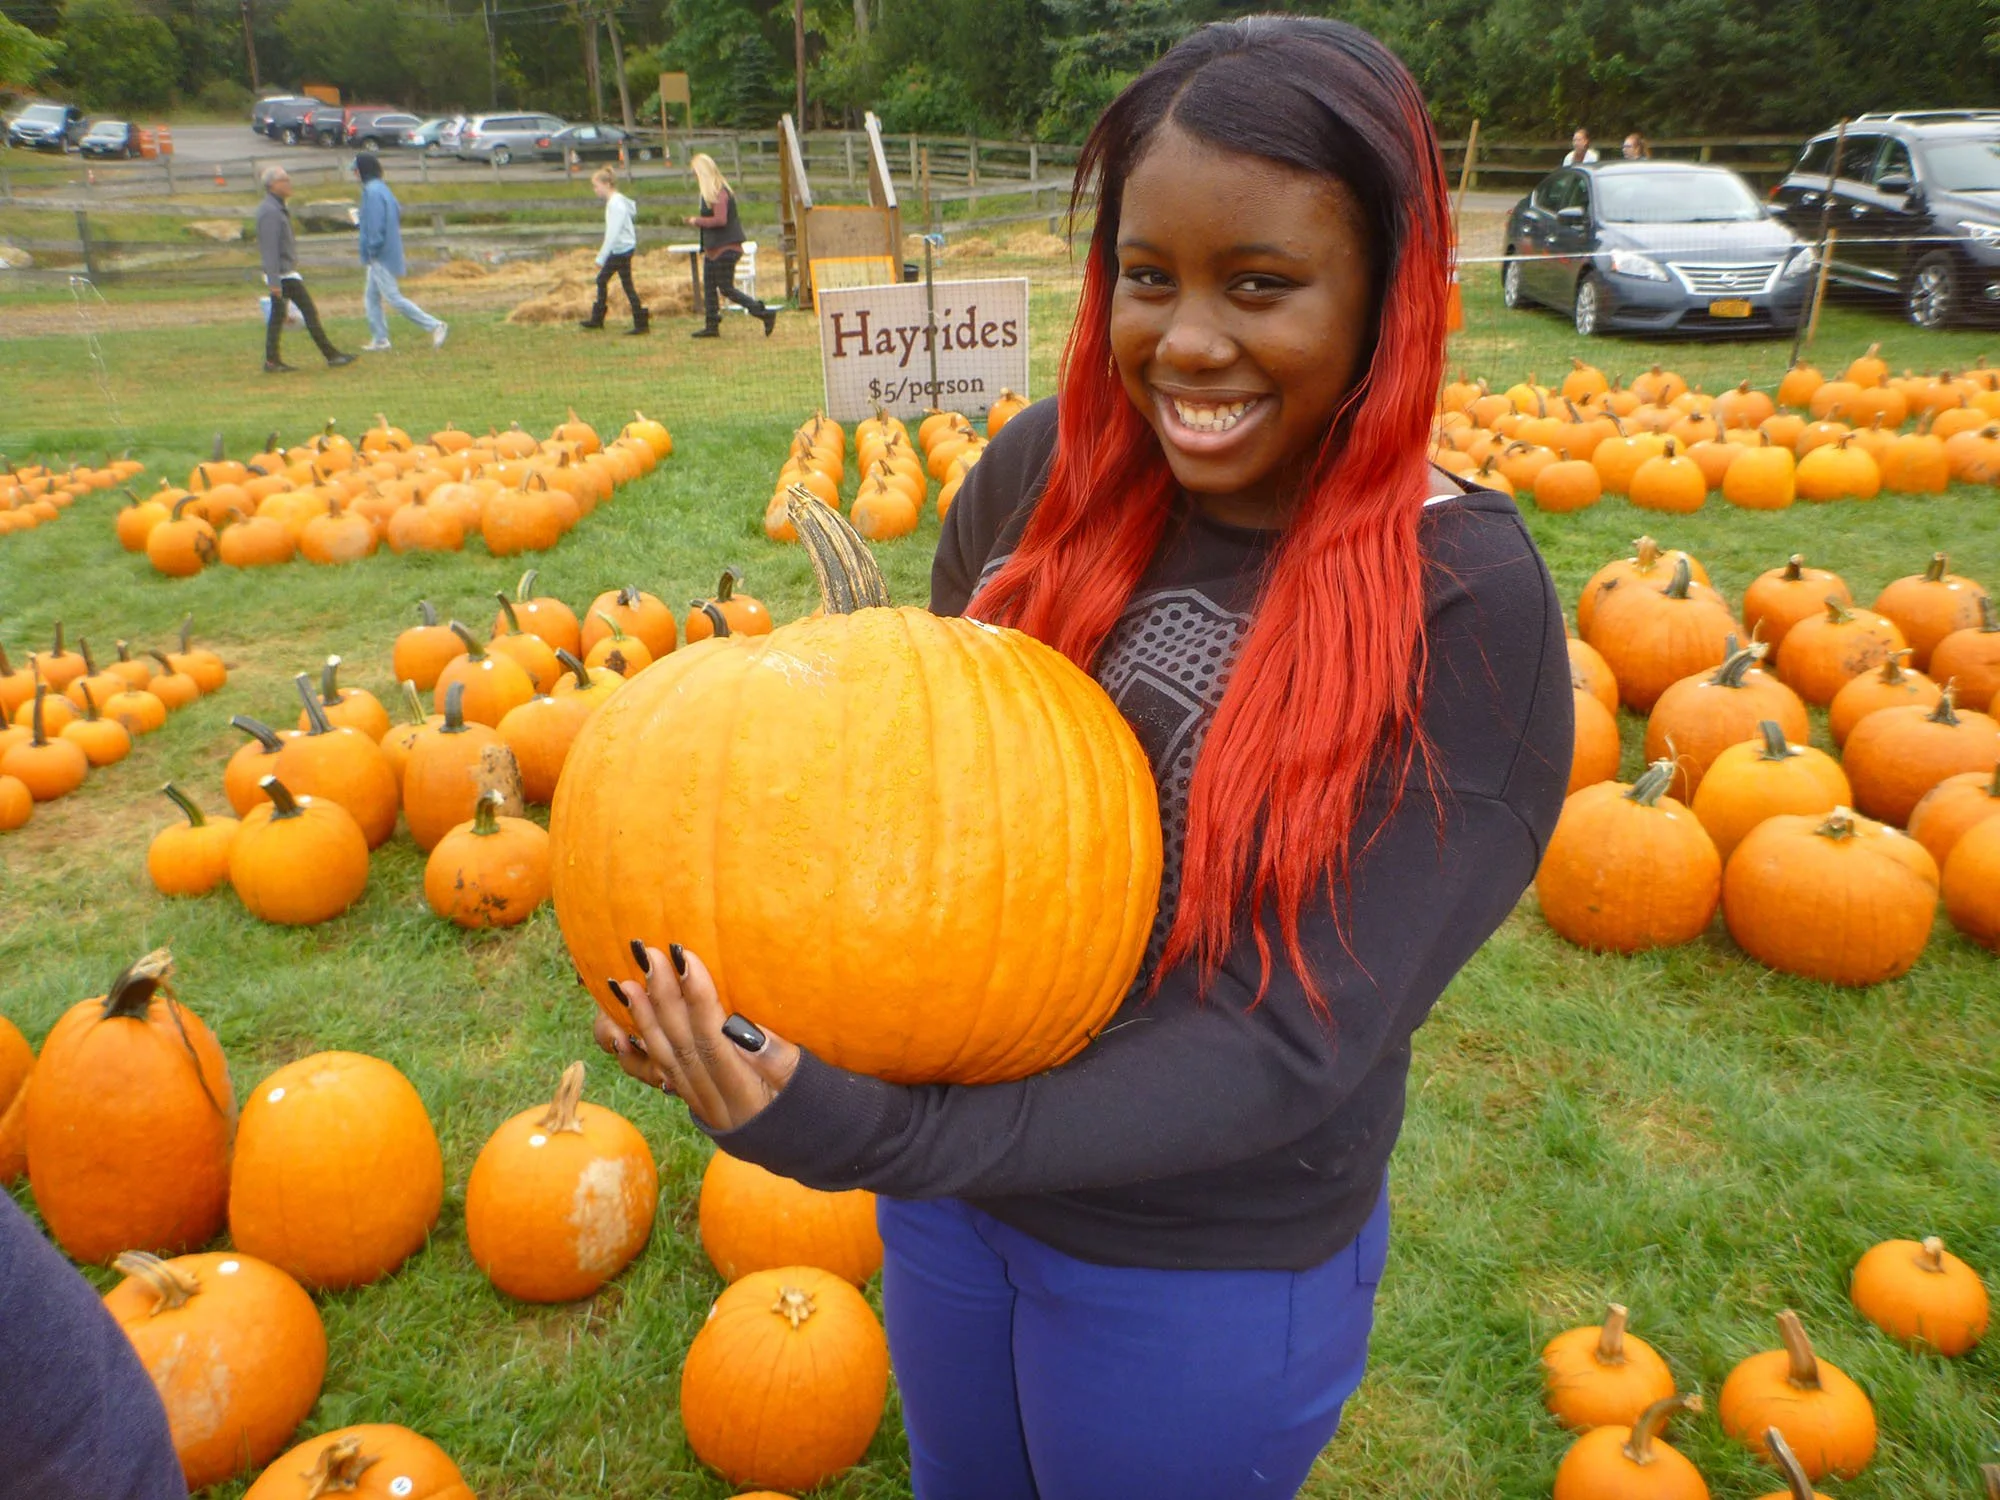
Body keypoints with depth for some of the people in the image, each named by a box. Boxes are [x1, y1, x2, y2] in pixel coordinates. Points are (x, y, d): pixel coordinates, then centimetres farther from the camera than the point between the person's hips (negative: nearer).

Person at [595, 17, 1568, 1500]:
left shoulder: (1463, 604, -23)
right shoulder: (1044, 468, -10)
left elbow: (1291, 1041, -26)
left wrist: (876, 1138, -34)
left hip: (1205, 1267, -4)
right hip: (951, 1189, 5)